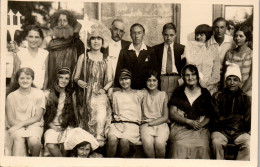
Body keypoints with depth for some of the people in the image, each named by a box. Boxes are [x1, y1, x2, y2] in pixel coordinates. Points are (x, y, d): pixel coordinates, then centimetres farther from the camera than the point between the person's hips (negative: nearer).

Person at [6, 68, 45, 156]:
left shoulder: (39, 94, 3)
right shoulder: (11, 97, 5)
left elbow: (38, 117, -1)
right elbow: (10, 120, 2)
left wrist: (22, 123, -13)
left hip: (34, 125, 0)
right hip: (17, 126, 0)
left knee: (33, 140, -32)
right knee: (18, 140, -34)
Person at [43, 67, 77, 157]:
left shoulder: (71, 95, 11)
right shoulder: (48, 94, 6)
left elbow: (73, 116, 11)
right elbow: (45, 116, 5)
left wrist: (64, 130, -4)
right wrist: (54, 128, -7)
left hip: (66, 127, 1)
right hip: (52, 127, -1)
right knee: (51, 146, -30)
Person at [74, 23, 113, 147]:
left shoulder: (106, 60, 11)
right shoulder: (83, 58, 9)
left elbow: (110, 80, 10)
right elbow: (76, 77, 9)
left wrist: (104, 89, -9)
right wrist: (78, 81, -13)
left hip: (100, 96, 0)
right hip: (85, 96, 0)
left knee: (101, 118, -19)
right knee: (86, 121, -6)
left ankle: (99, 144, -9)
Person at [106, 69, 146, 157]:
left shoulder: (138, 94, 19)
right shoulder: (115, 94, 24)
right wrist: (114, 116, 8)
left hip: (132, 124, -1)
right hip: (116, 123, 2)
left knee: (124, 140, -34)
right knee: (112, 139, -33)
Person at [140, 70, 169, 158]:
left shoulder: (163, 95, 8)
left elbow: (165, 117, 4)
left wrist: (151, 122, -7)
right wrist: (144, 119, -7)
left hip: (161, 124, 0)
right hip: (146, 125, 1)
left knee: (160, 143, -31)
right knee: (147, 143, -31)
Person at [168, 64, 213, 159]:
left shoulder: (205, 93, 15)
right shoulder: (178, 92, 12)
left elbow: (209, 116, 14)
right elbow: (172, 114, 5)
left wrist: (200, 125, -7)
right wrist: (189, 121, -8)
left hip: (200, 129, 1)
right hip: (180, 128, -1)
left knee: (202, 147, -29)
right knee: (180, 145, -31)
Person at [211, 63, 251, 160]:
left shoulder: (245, 98, 10)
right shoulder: (218, 96, 5)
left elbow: (247, 123, 5)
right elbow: (217, 119, -3)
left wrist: (226, 119, -4)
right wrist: (238, 117, -3)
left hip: (240, 132, 1)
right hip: (221, 131, -1)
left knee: (249, 144, -28)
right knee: (216, 142, -32)